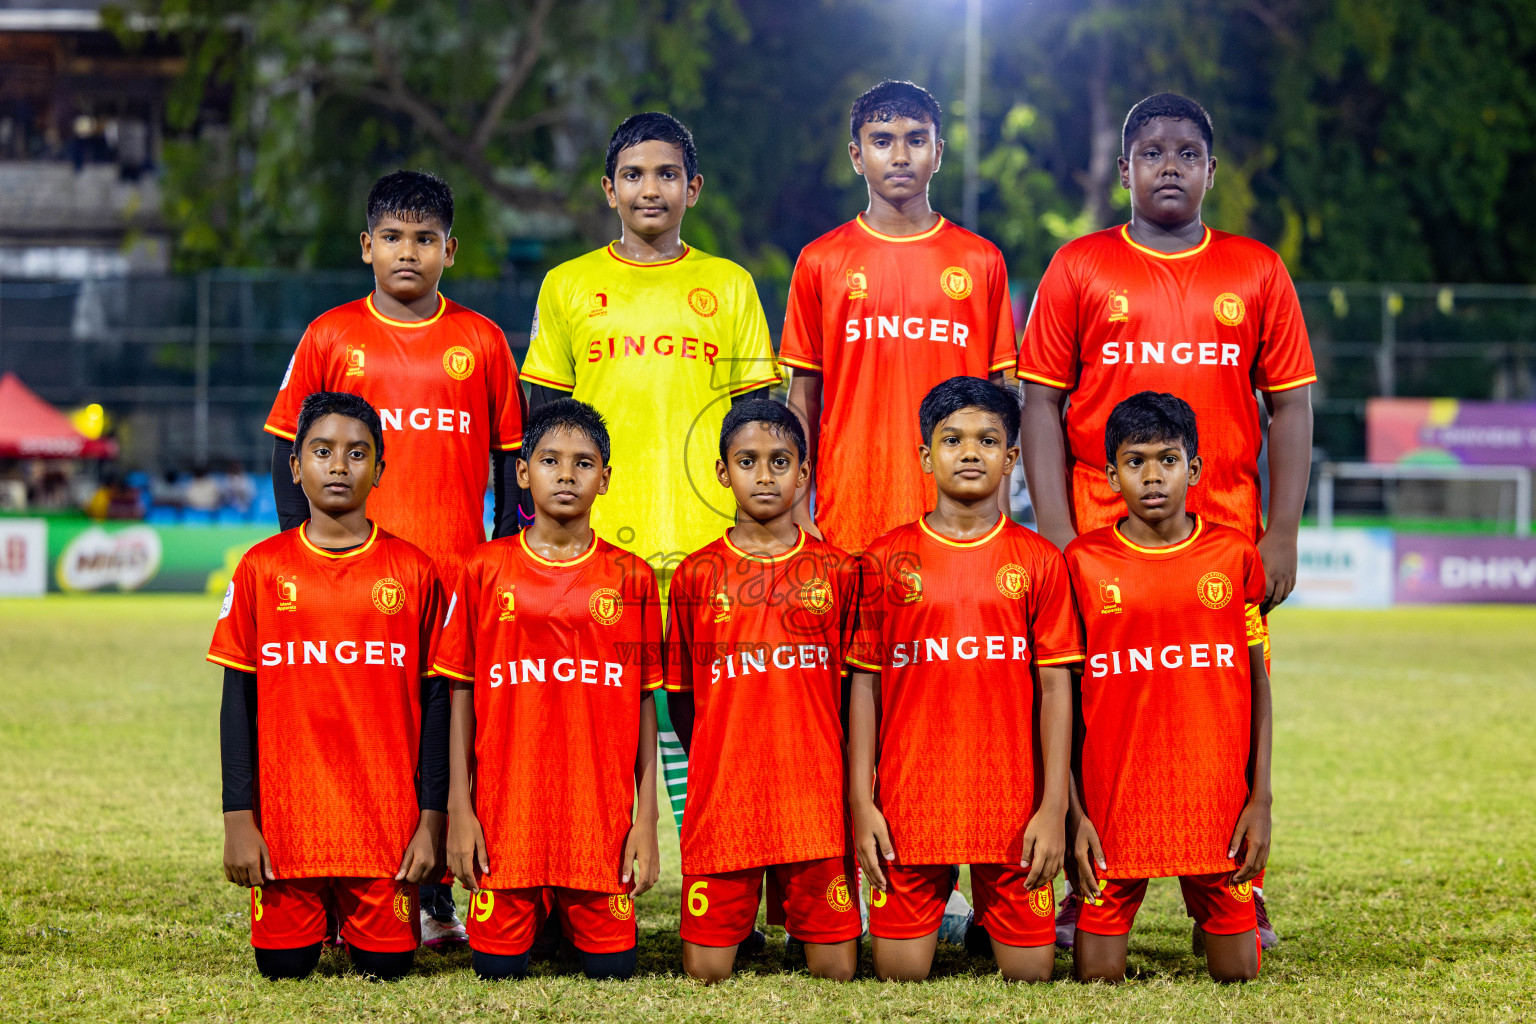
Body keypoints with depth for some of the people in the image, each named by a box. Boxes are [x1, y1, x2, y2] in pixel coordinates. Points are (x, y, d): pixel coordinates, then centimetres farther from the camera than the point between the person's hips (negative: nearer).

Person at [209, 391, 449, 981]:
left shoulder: (413, 572, 1)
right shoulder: (262, 568, 1)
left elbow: (433, 700, 3)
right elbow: (239, 698, 3)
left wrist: (431, 818, -2)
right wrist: (238, 818, -4)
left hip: (387, 819, 0)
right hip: (286, 816, 0)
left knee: (387, 964, -1)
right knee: (284, 964, 0)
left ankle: (357, 911, 32)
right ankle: (319, 909, 33)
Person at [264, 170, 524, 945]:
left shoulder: (481, 341, 6)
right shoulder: (331, 338, 5)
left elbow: (510, 456, 10)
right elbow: (289, 450, 8)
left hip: (457, 575, 0)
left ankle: (437, 896, 10)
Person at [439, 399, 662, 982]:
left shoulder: (631, 578, 4)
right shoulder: (486, 571, 3)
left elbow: (645, 703, 5)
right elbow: (462, 695, 5)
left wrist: (646, 818, 0)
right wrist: (459, 807, -1)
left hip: (602, 816, 0)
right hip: (506, 816, 0)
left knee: (612, 968, -1)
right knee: (499, 967, -2)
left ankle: (579, 921, 29)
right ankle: (535, 916, 29)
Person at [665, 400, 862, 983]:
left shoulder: (836, 572, 5)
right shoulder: (697, 574, 5)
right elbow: (680, 693, 11)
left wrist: (843, 783, 3)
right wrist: (708, 773, 4)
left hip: (816, 804, 0)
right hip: (722, 804, 0)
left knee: (836, 970, -1)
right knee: (705, 972, -1)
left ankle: (800, 925, 26)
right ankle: (744, 916, 25)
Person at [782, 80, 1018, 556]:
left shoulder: (982, 261, 8)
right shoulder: (820, 262, 7)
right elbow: (804, 398, 8)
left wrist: (1000, 510, 1)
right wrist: (799, 516, 1)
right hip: (849, 513, 0)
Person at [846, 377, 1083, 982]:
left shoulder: (1039, 561, 3)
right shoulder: (887, 560, 4)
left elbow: (1055, 687, 2)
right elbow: (866, 684, 4)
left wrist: (1054, 806, -5)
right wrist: (861, 802, -2)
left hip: (1013, 809, 0)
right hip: (907, 807, 0)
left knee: (1030, 972, 2)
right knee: (900, 974, 1)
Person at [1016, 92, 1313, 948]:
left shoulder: (1257, 271, 8)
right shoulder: (1079, 268, 6)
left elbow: (1291, 407, 8)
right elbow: (1042, 402, 4)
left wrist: (1282, 535, 0)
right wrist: (1054, 529, -5)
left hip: (1226, 539, 1)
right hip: (1101, 538, -1)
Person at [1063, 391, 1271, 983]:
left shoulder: (1234, 557, 1)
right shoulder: (1083, 562, -2)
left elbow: (1258, 681, 6)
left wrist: (1260, 799, -1)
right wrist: (1072, 811, -5)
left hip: (1216, 799, 1)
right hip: (1113, 800, -1)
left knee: (1237, 973, 5)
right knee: (1097, 977, -1)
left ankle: (1209, 919, 36)